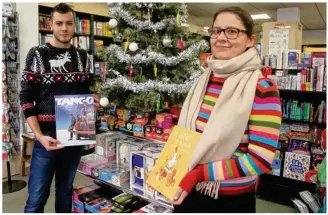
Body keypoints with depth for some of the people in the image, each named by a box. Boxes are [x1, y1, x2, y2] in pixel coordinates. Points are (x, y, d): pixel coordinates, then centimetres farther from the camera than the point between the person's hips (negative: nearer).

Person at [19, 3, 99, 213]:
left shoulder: (82, 56, 8)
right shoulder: (37, 54, -3)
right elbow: (26, 98, -5)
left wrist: (93, 102, -5)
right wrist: (39, 135, -16)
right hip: (47, 135, -3)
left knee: (66, 191, 16)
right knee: (37, 198, 1)